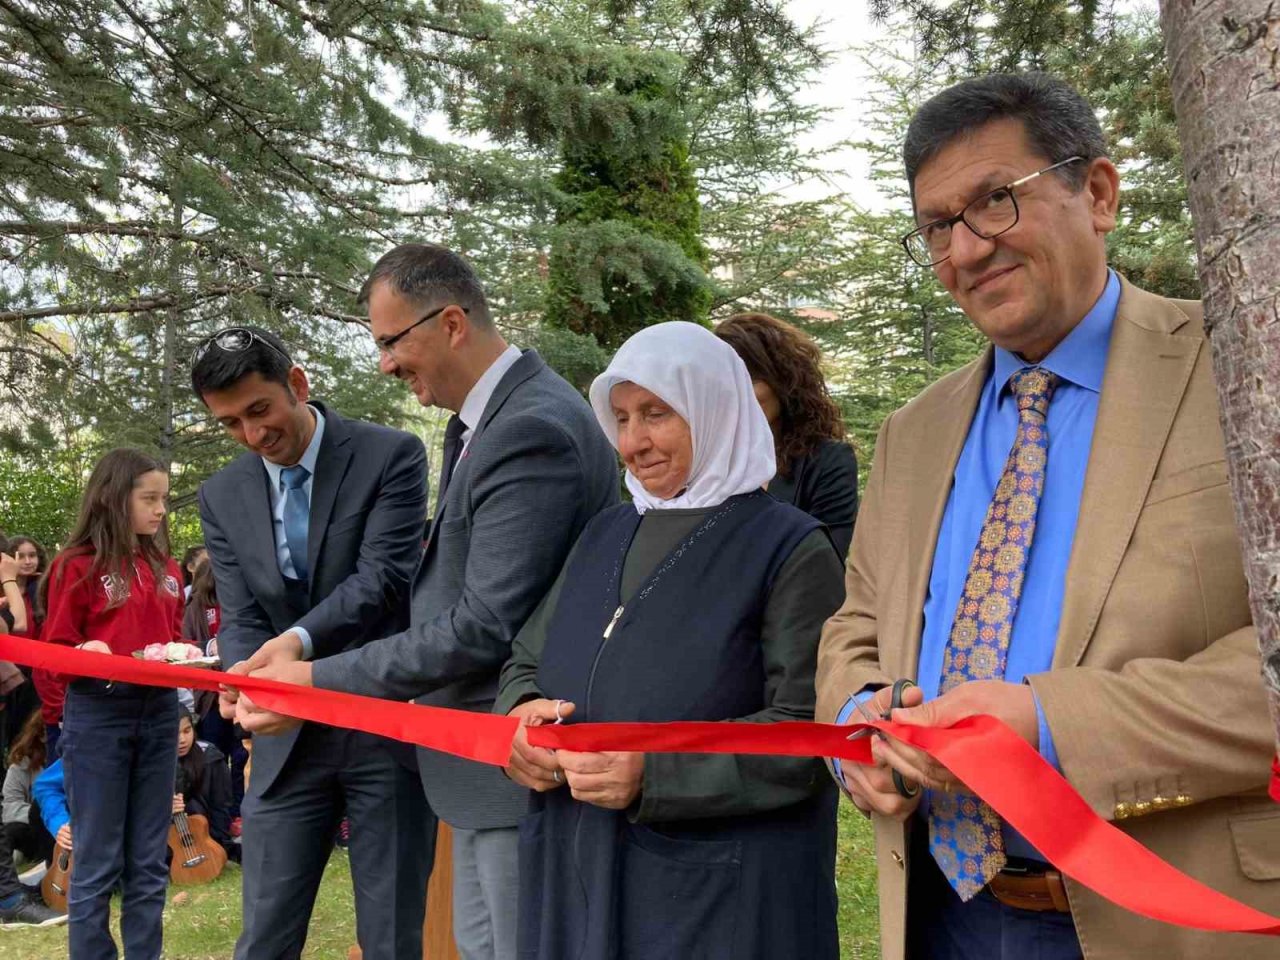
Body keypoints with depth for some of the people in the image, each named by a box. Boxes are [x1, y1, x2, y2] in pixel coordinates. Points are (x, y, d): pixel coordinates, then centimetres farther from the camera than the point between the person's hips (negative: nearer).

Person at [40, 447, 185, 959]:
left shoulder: (166, 569, 11)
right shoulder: (77, 566, -5)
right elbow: (55, 652, -4)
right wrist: (93, 654, -24)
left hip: (158, 713, 5)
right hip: (98, 715, -5)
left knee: (148, 861, 11)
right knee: (98, 862, 2)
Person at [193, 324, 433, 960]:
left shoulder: (391, 455, -7)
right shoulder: (222, 496, 6)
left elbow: (384, 575, -17)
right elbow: (240, 621, 1)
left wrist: (297, 641, -32)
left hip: (388, 725, -3)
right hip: (289, 736, 4)